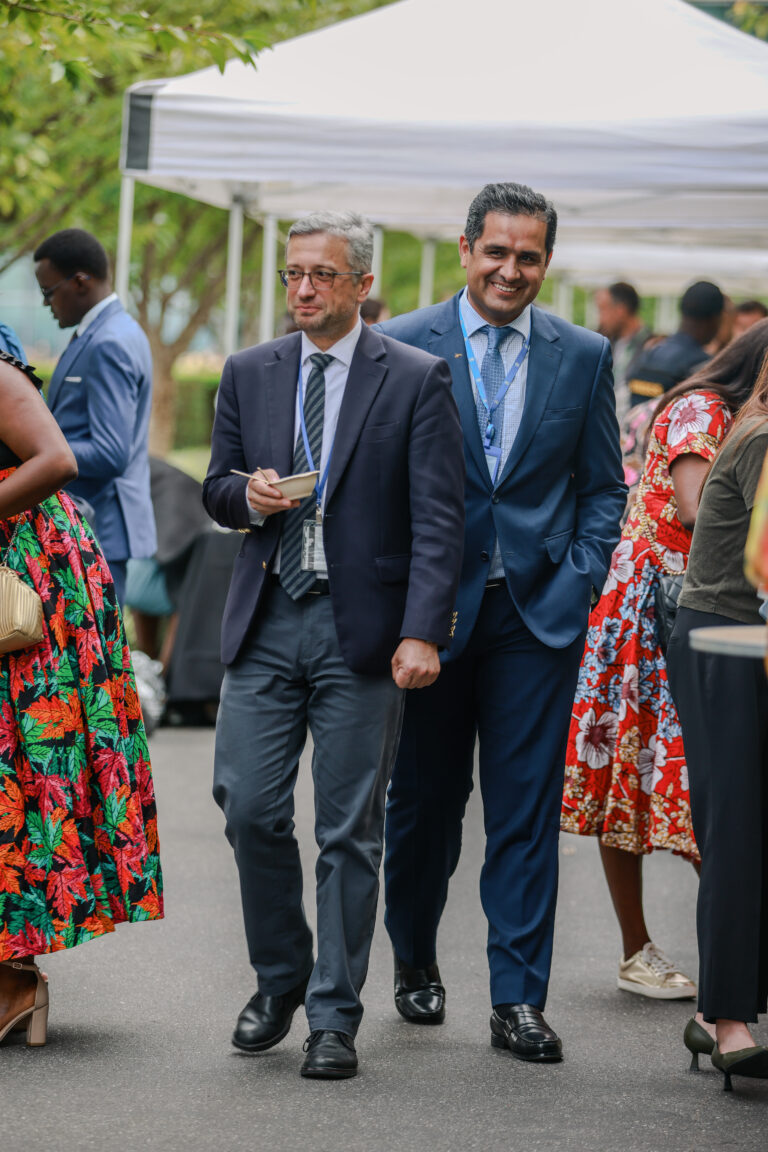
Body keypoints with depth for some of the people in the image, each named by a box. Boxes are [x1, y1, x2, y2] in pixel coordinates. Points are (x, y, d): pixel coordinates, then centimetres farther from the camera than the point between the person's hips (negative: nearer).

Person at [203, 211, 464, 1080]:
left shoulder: (416, 380, -2)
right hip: (266, 621, 3)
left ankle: (334, 1018, 9)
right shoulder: (249, 373, 11)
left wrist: (421, 632, -16)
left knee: (349, 830, 1)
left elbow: (438, 519, -6)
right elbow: (216, 487, 18)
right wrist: (245, 494, -7)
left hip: (362, 630, -3)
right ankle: (279, 980, 20)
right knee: (249, 808, -2)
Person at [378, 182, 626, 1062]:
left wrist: (577, 584, -3)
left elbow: (603, 487, 10)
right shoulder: (401, 347, 0)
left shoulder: (582, 357, 6)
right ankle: (415, 963, 31)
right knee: (424, 801, 10)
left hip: (538, 615, 1)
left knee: (526, 811, -1)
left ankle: (518, 999, 3)